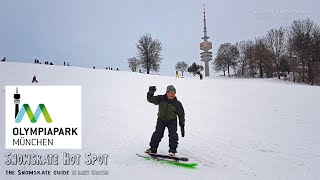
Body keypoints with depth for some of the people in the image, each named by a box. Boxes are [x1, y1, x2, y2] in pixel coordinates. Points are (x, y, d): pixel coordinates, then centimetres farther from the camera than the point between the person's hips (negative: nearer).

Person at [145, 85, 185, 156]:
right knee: (157, 134, -3)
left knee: (173, 135, -12)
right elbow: (150, 99, -4)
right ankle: (153, 148, 9)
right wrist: (151, 93, -25)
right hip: (161, 119, 1)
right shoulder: (161, 99, -7)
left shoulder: (177, 103, -8)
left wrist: (182, 126, -2)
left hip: (172, 121, -1)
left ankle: (172, 150, 1)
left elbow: (181, 115, -1)